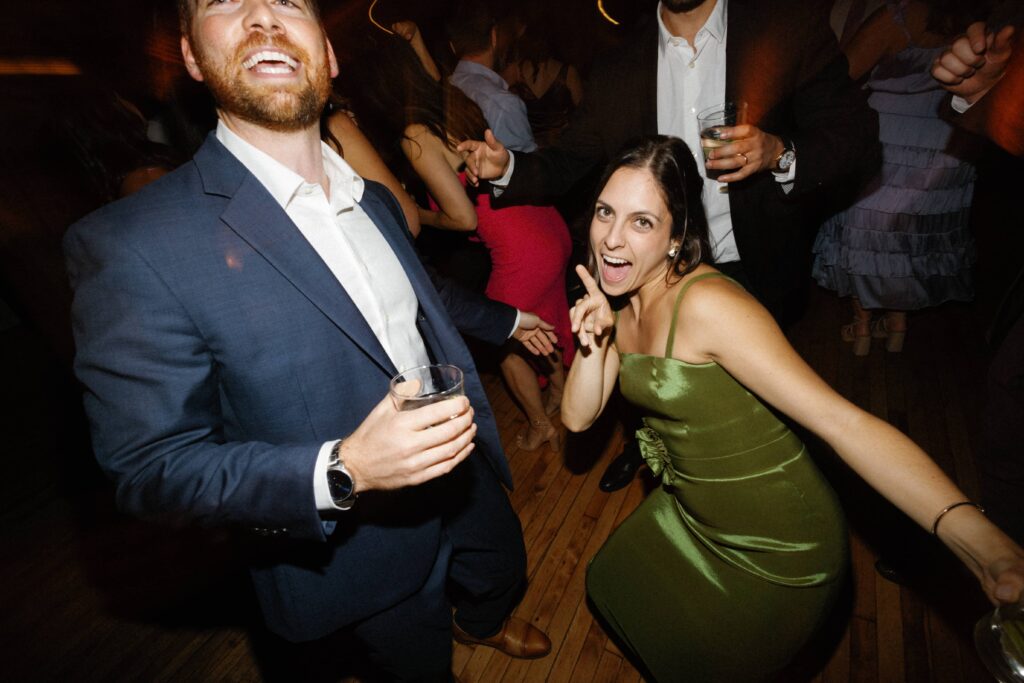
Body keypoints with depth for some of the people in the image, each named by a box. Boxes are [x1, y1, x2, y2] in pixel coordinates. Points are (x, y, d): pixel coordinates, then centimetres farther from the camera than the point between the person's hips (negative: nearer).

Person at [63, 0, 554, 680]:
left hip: (464, 477, 7)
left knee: (504, 575, 33)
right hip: (364, 546, -6)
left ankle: (481, 624, 68)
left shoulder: (376, 199, -2)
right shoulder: (134, 244, -25)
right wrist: (339, 472, -35)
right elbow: (149, 466, -21)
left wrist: (503, 318, 29)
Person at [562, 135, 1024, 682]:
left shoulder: (705, 304, -29)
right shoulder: (623, 304, -3)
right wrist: (595, 339, -21)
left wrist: (973, 534, -47)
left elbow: (840, 419, -35)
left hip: (777, 552, -8)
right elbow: (578, 416, -5)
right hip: (691, 514, 8)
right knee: (611, 585, 29)